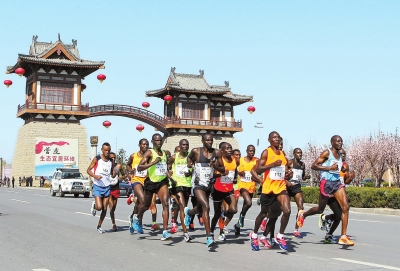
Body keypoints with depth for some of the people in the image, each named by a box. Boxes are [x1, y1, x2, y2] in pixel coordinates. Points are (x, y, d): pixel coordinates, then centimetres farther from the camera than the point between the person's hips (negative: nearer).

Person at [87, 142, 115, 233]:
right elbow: (88, 170, 0)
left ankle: (99, 226, 20)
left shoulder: (111, 161, 8)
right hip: (97, 186, -4)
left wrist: (114, 174, -6)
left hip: (107, 187, 4)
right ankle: (94, 205, 19)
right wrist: (95, 176, -18)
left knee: (105, 209, 4)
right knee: (99, 207, -17)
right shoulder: (97, 159, -3)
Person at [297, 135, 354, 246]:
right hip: (326, 182, -6)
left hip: (337, 182, 6)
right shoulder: (327, 153, -8)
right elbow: (313, 166, -14)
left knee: (345, 207, -11)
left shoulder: (340, 155, 15)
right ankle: (303, 214, 38)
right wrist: (329, 168, -20)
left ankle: (343, 237, -11)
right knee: (320, 209, 7)